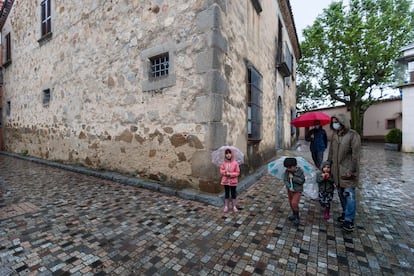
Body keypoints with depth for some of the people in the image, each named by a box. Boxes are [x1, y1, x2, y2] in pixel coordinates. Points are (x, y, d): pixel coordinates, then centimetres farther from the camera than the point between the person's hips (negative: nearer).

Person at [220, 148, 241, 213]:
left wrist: (230, 174, -21)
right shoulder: (224, 163, -4)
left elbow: (237, 172, -10)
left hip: (233, 181, -2)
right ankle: (226, 206, 27)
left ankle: (234, 206, 28)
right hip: (225, 181, 2)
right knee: (226, 193, 14)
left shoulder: (235, 163, -12)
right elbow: (221, 170, 1)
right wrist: (225, 172, -19)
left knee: (233, 193, 13)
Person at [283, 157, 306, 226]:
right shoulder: (287, 171, -11)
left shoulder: (300, 171, -16)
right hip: (290, 190, 4)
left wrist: (293, 177, -24)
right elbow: (285, 180, -9)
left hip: (297, 190, -4)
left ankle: (297, 217, 9)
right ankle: (294, 215, 41)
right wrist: (289, 187, -22)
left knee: (294, 203, -14)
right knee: (291, 203, 17)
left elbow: (302, 181, -17)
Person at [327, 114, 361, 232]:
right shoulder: (334, 135, 7)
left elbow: (355, 155, -15)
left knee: (349, 194, -2)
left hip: (347, 171, -6)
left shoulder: (353, 135, -12)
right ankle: (345, 213, 34)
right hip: (337, 171, 6)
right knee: (341, 193, 17)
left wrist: (351, 170, -18)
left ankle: (349, 220, 8)